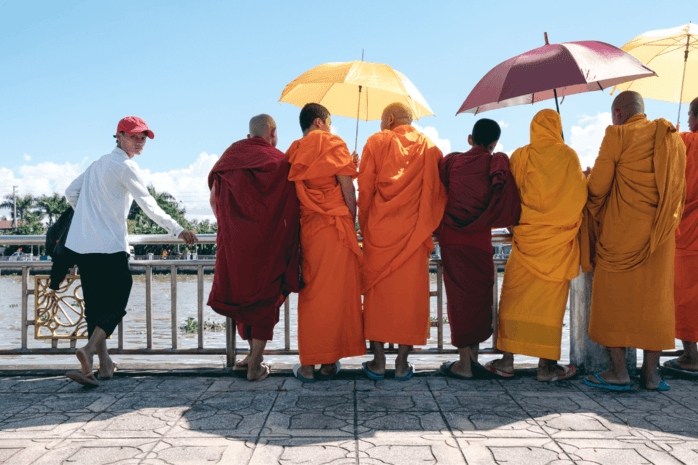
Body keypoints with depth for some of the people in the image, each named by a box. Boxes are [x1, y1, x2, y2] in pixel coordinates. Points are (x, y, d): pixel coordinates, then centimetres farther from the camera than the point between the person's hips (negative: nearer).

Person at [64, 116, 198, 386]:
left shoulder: (98, 164, 20)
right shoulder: (125, 166, -4)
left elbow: (71, 192, 25)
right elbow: (149, 206, -7)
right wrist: (177, 230, -3)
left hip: (81, 245, 8)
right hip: (110, 246, -8)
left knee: (95, 305, 9)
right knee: (115, 305, -3)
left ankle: (103, 363, 13)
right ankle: (89, 349, -23)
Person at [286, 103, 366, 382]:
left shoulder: (293, 152, 13)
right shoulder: (333, 144, 1)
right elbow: (347, 190, -4)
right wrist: (352, 221, 4)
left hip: (305, 229, 4)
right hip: (335, 226, -4)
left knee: (310, 294, 8)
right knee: (336, 293, 3)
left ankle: (308, 365, 9)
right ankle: (329, 363, 9)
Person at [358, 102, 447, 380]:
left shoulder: (376, 142, 3)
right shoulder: (429, 148, 8)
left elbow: (365, 188, 0)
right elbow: (438, 192, 4)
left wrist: (364, 226, 8)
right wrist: (427, 228, 11)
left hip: (379, 231, -1)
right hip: (414, 233, 1)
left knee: (377, 292, 7)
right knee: (410, 294, 5)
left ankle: (378, 361, 9)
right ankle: (402, 363, 8)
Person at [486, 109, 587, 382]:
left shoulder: (520, 157, 2)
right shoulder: (569, 156, -3)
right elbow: (580, 195, -1)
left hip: (526, 235, 1)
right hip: (558, 237, -1)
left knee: (514, 297, 7)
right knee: (551, 298, 4)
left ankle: (507, 360, 9)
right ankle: (546, 365, 9)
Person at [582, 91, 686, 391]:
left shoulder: (617, 135, -7)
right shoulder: (674, 139, 11)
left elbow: (597, 188, -8)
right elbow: (677, 190, 15)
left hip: (620, 234, -5)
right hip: (660, 235, 5)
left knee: (612, 299, 4)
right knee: (654, 300, 11)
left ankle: (618, 372, 7)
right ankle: (651, 373, 14)